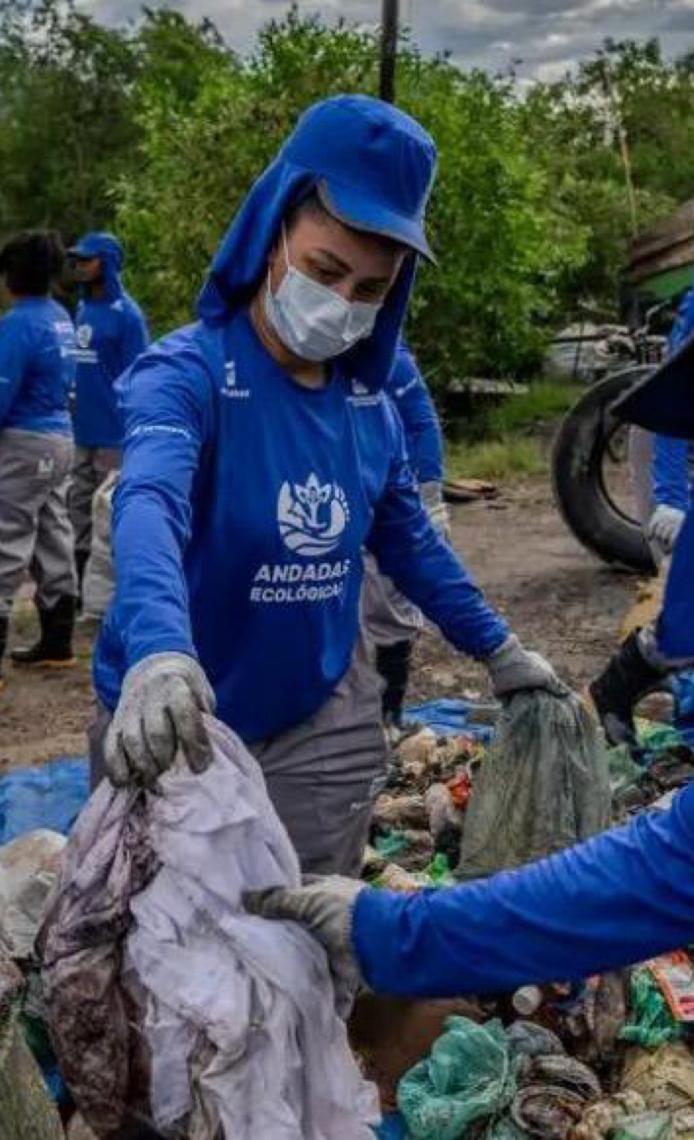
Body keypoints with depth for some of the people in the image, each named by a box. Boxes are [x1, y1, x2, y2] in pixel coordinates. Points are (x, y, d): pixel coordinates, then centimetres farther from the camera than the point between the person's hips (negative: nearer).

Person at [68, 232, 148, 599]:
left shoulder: (126, 314, -11)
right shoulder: (81, 309, 12)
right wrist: (72, 408, 14)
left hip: (113, 435, -8)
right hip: (81, 432, 8)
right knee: (81, 510, 13)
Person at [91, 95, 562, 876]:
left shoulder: (367, 400, 0)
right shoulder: (185, 373, -18)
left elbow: (409, 540, 15)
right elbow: (150, 504, -38)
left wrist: (497, 648, 19)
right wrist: (159, 653, -57)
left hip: (323, 727, 5)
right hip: (178, 728, -4)